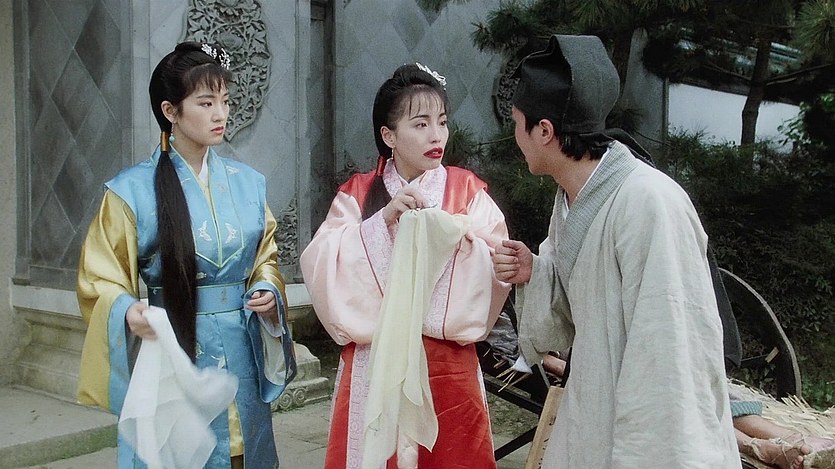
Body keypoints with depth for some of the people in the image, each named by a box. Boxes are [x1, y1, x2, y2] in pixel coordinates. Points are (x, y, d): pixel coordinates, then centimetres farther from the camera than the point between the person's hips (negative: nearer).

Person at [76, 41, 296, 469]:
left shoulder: (248, 183, 6)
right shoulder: (132, 190, -6)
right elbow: (101, 280, -3)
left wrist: (268, 292, -5)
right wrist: (128, 311, -23)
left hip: (243, 354, 4)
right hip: (172, 351, -3)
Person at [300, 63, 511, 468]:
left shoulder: (468, 192, 0)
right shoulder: (357, 194, 1)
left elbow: (496, 270, -9)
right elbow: (320, 266, -12)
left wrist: (446, 232, -23)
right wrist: (383, 221, -20)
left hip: (446, 365, 0)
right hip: (374, 363, 0)